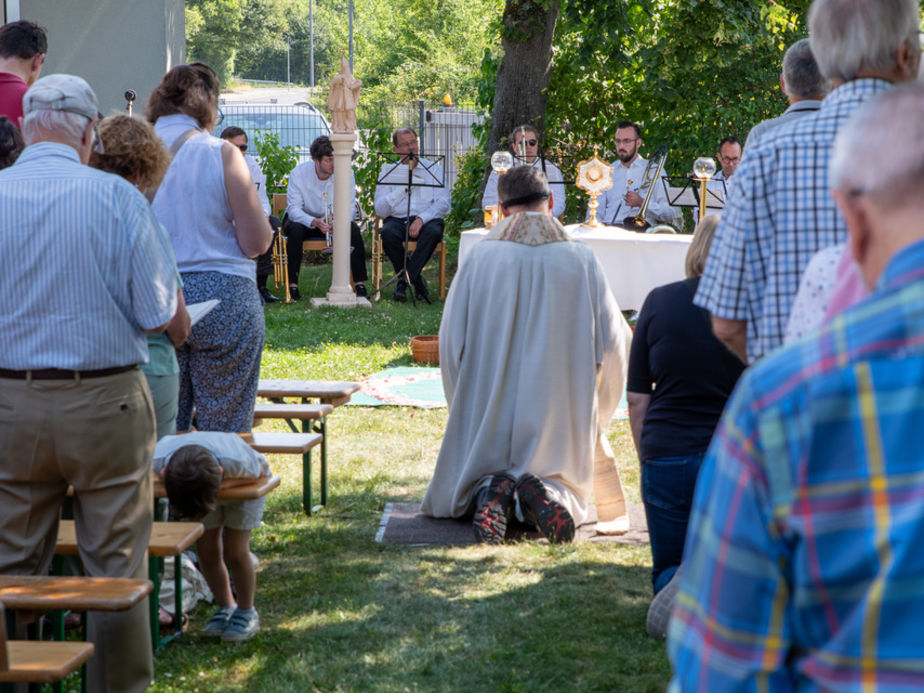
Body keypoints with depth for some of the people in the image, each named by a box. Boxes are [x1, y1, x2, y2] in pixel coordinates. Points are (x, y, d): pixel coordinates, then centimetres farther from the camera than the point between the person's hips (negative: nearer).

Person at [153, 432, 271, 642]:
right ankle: (226, 608, 22)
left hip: (243, 486, -3)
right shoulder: (158, 460, -38)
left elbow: (261, 469, -25)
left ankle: (247, 613, 10)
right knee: (206, 551, 0)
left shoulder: (236, 461, -48)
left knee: (235, 552, -10)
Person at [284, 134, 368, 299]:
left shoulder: (345, 172, -13)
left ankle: (359, 284, -24)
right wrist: (315, 222, -43)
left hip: (335, 222, 2)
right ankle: (292, 285, -31)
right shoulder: (298, 173, -19)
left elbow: (349, 207, -13)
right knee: (295, 230, -35)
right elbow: (294, 210, -23)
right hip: (304, 219, -2)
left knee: (353, 228, -27)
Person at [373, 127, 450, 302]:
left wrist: (422, 219, -17)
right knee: (388, 233, -34)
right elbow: (380, 210, 1)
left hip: (427, 220, 0)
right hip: (397, 219, 0)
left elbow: (443, 203, 0)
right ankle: (416, 280, -17)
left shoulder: (434, 168, 13)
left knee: (433, 231, -35)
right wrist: (403, 189, -8)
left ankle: (404, 281, -24)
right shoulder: (388, 172, 13)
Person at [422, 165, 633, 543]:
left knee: (458, 493, 20)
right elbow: (614, 341, -1)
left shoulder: (480, 257, -5)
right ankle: (547, 492, -17)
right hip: (561, 412, 0)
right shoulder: (581, 260, -3)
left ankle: (489, 493, -16)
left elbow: (451, 341, -2)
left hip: (490, 417, 0)